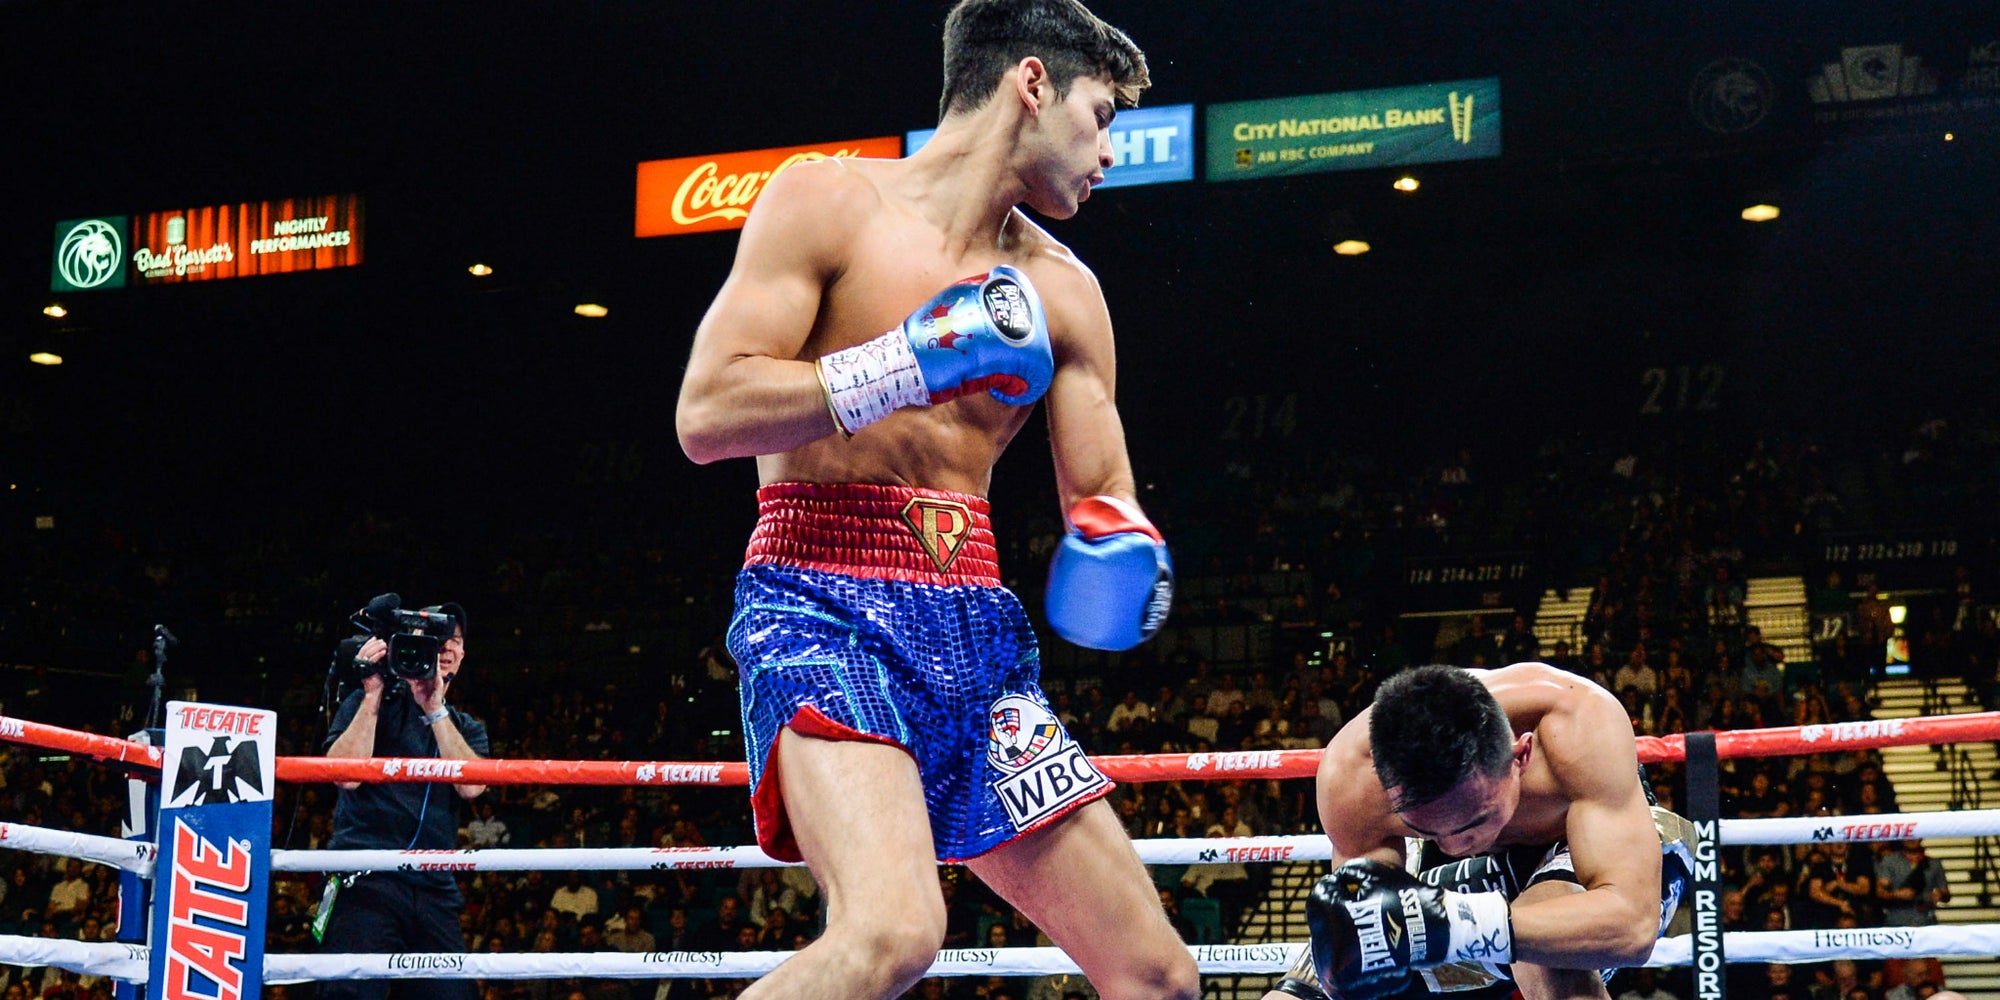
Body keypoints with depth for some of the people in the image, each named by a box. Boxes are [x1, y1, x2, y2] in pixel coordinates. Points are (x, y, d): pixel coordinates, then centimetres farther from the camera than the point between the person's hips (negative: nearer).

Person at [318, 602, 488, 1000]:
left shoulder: (466, 727, 22)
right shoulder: (370, 702, 11)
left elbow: (472, 786, -1)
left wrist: (434, 709, -5)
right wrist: (373, 694, -6)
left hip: (434, 891, 4)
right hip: (365, 878, -4)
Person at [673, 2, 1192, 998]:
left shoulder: (1062, 291, 16)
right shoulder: (828, 201, 0)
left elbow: (1104, 500, 17)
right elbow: (705, 414, -10)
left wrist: (1123, 545, -7)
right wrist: (916, 362, -14)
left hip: (976, 626, 7)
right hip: (822, 599, -7)